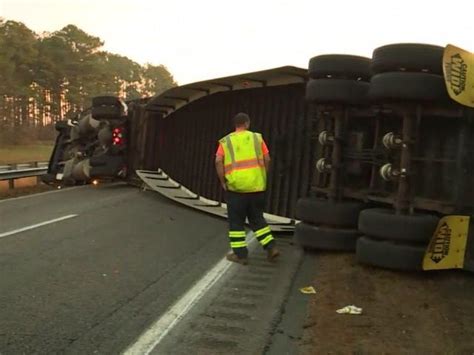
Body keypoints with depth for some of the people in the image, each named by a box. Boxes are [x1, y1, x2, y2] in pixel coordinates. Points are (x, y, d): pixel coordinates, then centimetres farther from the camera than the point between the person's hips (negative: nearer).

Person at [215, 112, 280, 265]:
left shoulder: (226, 141, 4)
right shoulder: (257, 138, 8)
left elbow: (218, 161, -8)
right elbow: (267, 159, 2)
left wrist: (223, 182, -1)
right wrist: (262, 178, 11)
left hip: (236, 187, -2)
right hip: (257, 186, 2)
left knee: (236, 221, 8)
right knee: (257, 218, 17)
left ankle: (240, 254, 10)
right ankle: (271, 247, 10)